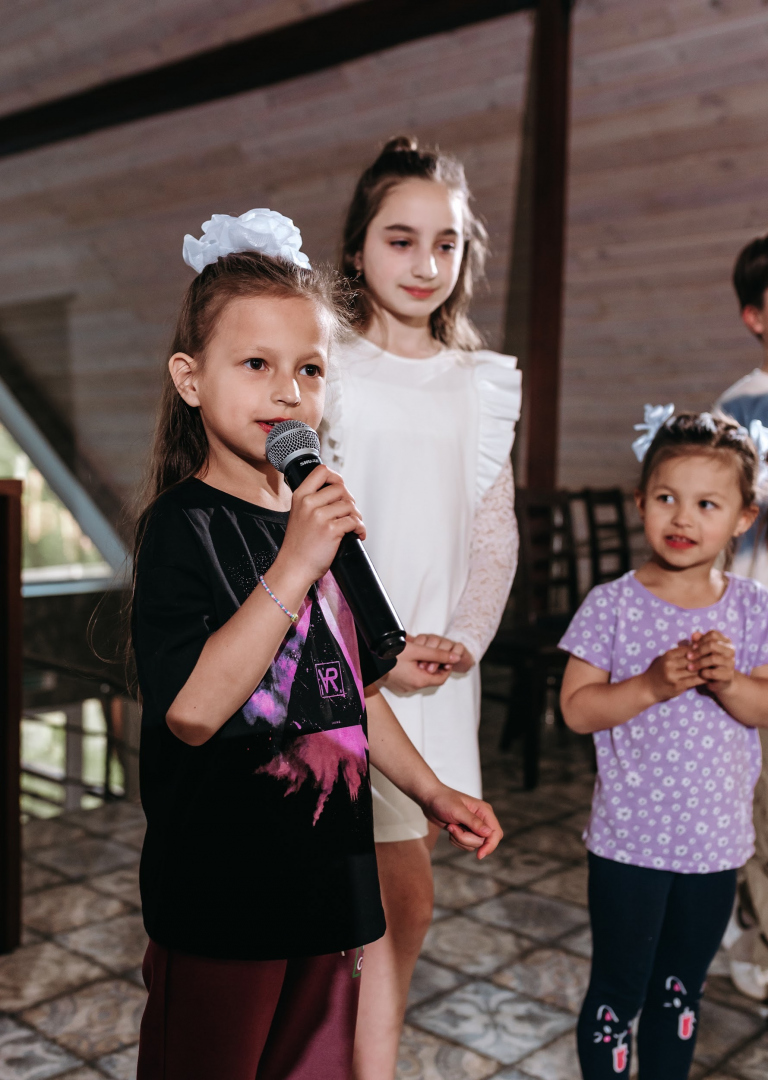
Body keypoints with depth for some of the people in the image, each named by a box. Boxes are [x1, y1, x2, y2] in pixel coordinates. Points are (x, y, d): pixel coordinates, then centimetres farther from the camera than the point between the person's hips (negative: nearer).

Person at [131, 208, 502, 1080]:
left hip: (327, 875, 7)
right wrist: (294, 566, -30)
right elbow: (190, 710, -27)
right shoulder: (183, 524, -15)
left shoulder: (321, 516, 7)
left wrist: (431, 792, 16)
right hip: (221, 897, -6)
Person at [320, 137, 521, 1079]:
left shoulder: (483, 384, 10)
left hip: (440, 665, 4)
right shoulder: (329, 372, -3)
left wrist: (465, 638, -4)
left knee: (389, 888, 12)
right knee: (404, 895, -2)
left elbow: (495, 532, 10)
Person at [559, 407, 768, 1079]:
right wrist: (653, 685, -25)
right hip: (630, 838, -3)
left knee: (682, 990, 22)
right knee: (618, 994, 10)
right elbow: (577, 708, -12)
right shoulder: (612, 606, -11)